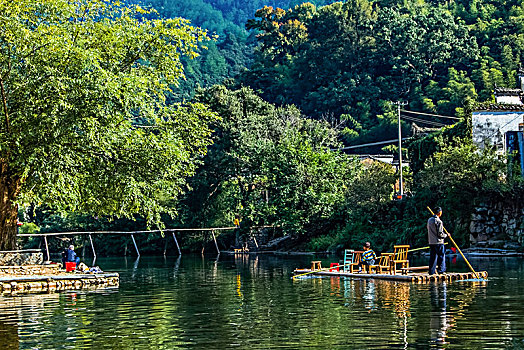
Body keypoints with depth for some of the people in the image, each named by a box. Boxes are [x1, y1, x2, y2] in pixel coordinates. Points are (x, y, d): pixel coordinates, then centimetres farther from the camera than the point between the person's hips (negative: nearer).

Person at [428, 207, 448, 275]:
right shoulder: (439, 221, -15)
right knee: (441, 256, 2)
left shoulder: (429, 220, 8)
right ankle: (441, 270, 2)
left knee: (432, 257, 8)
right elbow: (440, 234, -15)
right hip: (439, 242, -7)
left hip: (431, 242, 7)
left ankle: (432, 271, 8)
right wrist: (446, 235, 1)